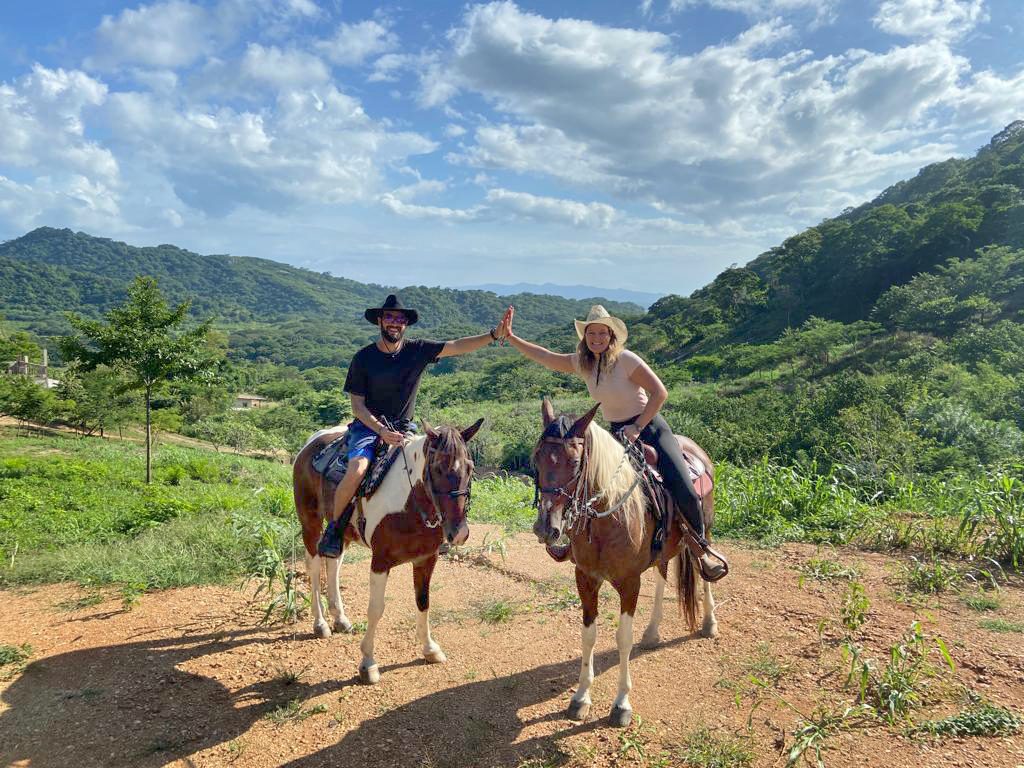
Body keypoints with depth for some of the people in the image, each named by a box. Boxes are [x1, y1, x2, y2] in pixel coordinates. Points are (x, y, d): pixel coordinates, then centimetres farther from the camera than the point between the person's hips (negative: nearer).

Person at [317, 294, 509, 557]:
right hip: (369, 426, -3)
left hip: (404, 428, 3)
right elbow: (357, 406, -5)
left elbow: (458, 346, -11)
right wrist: (382, 431, -20)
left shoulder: (418, 350, -1)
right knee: (357, 471, -29)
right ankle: (334, 525, -3)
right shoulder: (363, 358, -6)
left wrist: (495, 334, -24)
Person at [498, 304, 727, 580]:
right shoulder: (582, 363, 2)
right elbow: (544, 357, 9)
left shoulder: (626, 359, -16)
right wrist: (510, 337, 5)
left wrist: (637, 427, -22)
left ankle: (702, 550, 7)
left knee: (684, 490, -17)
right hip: (617, 433, 6)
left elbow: (660, 393, -18)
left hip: (650, 427, -6)